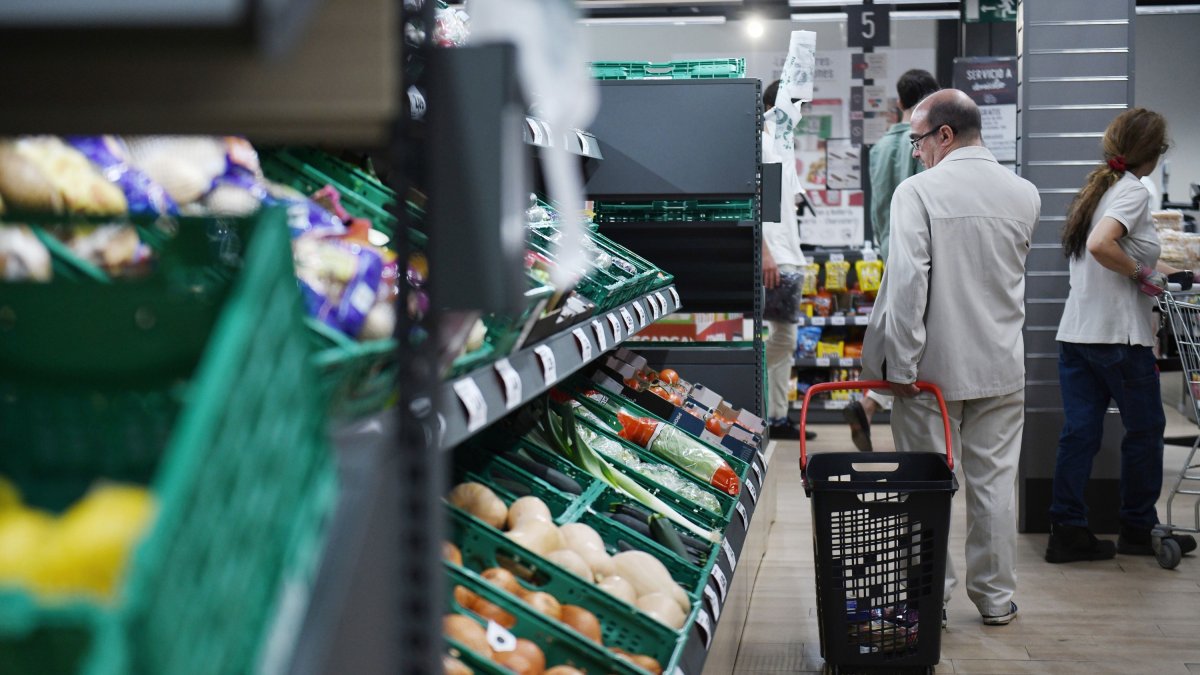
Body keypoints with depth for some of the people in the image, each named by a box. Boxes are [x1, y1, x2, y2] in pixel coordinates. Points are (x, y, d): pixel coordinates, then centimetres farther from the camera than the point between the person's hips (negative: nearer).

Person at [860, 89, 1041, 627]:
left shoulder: (918, 191, -13)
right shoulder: (1024, 194, 1)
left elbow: (907, 281, -19)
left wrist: (900, 364, -16)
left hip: (933, 366, -4)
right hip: (1002, 366, 4)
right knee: (994, 480, 12)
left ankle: (929, 598, 13)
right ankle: (996, 597, 20)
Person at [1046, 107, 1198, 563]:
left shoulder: (1099, 186, 14)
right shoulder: (1134, 192, -12)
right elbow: (1100, 245, -28)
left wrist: (1159, 271, 32)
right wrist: (1142, 275, -15)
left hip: (1076, 332, 8)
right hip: (1118, 334, -8)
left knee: (1079, 432, 6)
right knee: (1145, 430, 8)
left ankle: (1068, 532, 6)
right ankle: (1138, 529, 19)